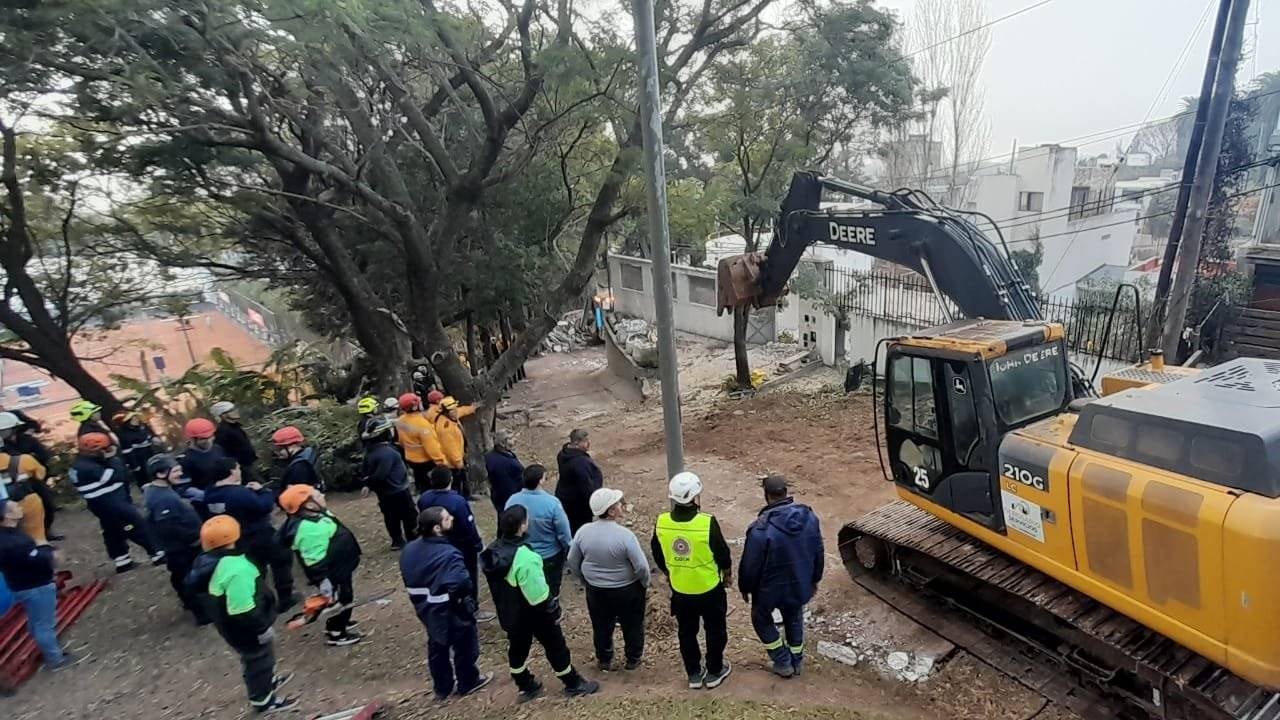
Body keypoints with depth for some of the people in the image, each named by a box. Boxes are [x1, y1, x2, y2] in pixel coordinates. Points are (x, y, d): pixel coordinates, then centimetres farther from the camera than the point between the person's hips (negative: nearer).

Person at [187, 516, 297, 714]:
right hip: (247, 629, -9)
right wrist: (262, 626, -18)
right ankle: (263, 700, 37)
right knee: (260, 660, 16)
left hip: (228, 625, 9)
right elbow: (243, 611, -34)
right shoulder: (235, 569, -37)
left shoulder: (206, 562, -7)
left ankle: (268, 681, 53)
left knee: (253, 660, 31)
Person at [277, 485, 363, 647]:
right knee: (338, 603, 10)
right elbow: (314, 560, -29)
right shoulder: (306, 528, -32)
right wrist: (323, 582, -25)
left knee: (346, 599, 27)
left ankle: (342, 624, 47)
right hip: (333, 575, -10)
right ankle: (335, 635, 31)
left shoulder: (317, 515, -1)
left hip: (343, 567, 10)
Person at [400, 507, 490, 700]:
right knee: (464, 647, 17)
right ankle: (468, 683, 38)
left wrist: (422, 599, 14)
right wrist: (469, 600, -19)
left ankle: (442, 687, 41)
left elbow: (408, 581, 3)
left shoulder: (409, 550, -8)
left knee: (437, 647, 24)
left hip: (427, 610, 7)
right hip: (452, 612, -7)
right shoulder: (448, 554, -34)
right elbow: (463, 583, -41)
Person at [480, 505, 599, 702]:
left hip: (508, 614, 7)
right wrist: (553, 611, -11)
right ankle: (574, 684, 30)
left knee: (517, 649, 24)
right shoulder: (524, 557, -36)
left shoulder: (492, 551, -11)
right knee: (555, 647, 13)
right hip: (534, 613, -7)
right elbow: (538, 593, -28)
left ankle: (526, 687, 42)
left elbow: (496, 586, 5)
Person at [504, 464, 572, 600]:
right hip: (550, 556, -3)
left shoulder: (512, 501, -17)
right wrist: (568, 549, 2)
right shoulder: (551, 503, -29)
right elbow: (563, 533, -19)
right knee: (550, 592, 20)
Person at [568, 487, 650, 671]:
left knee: (602, 627, 25)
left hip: (596, 590, 4)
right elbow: (641, 566, -22)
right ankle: (633, 660, 38)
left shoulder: (583, 531, -15)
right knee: (632, 626, 21)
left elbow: (572, 563, -2)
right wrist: (645, 584, -2)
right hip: (628, 590, -3)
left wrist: (587, 581, 13)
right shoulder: (624, 534, -28)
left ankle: (604, 661, 42)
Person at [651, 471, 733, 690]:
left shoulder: (661, 523, -16)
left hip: (680, 589, 3)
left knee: (686, 632, 23)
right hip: (709, 588, -3)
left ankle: (694, 674, 37)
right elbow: (722, 554, -13)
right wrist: (728, 573, 8)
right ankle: (714, 672, 37)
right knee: (715, 630, 21)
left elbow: (658, 555, 0)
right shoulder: (707, 523, -27)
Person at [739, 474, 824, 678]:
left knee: (761, 619, 24)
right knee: (794, 619, 29)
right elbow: (818, 553, 0)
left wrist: (745, 588, 0)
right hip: (800, 584, 4)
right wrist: (815, 579, 16)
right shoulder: (809, 517, -14)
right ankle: (796, 661, 44)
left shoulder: (761, 528, -31)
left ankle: (783, 662, 29)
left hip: (770, 588, -4)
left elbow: (750, 564, -20)